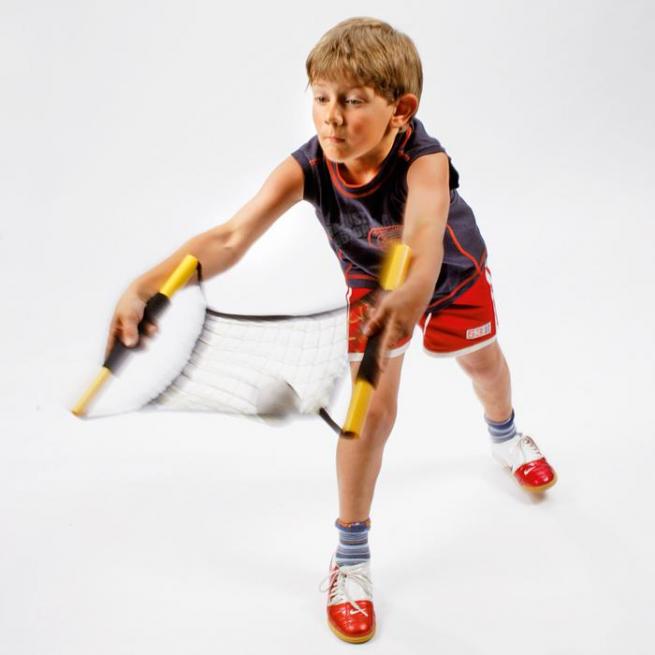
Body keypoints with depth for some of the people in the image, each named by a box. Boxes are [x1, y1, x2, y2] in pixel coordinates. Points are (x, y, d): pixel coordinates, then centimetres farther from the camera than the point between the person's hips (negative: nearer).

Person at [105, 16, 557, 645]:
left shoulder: (423, 161, -44)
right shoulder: (306, 168, -37)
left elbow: (423, 240, -65)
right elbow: (230, 238, -49)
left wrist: (410, 296, -87)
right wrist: (145, 286, -64)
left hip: (451, 271, 0)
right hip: (371, 281, 0)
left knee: (484, 362, 22)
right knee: (373, 406, -8)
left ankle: (505, 436, 62)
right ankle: (350, 560, 8)